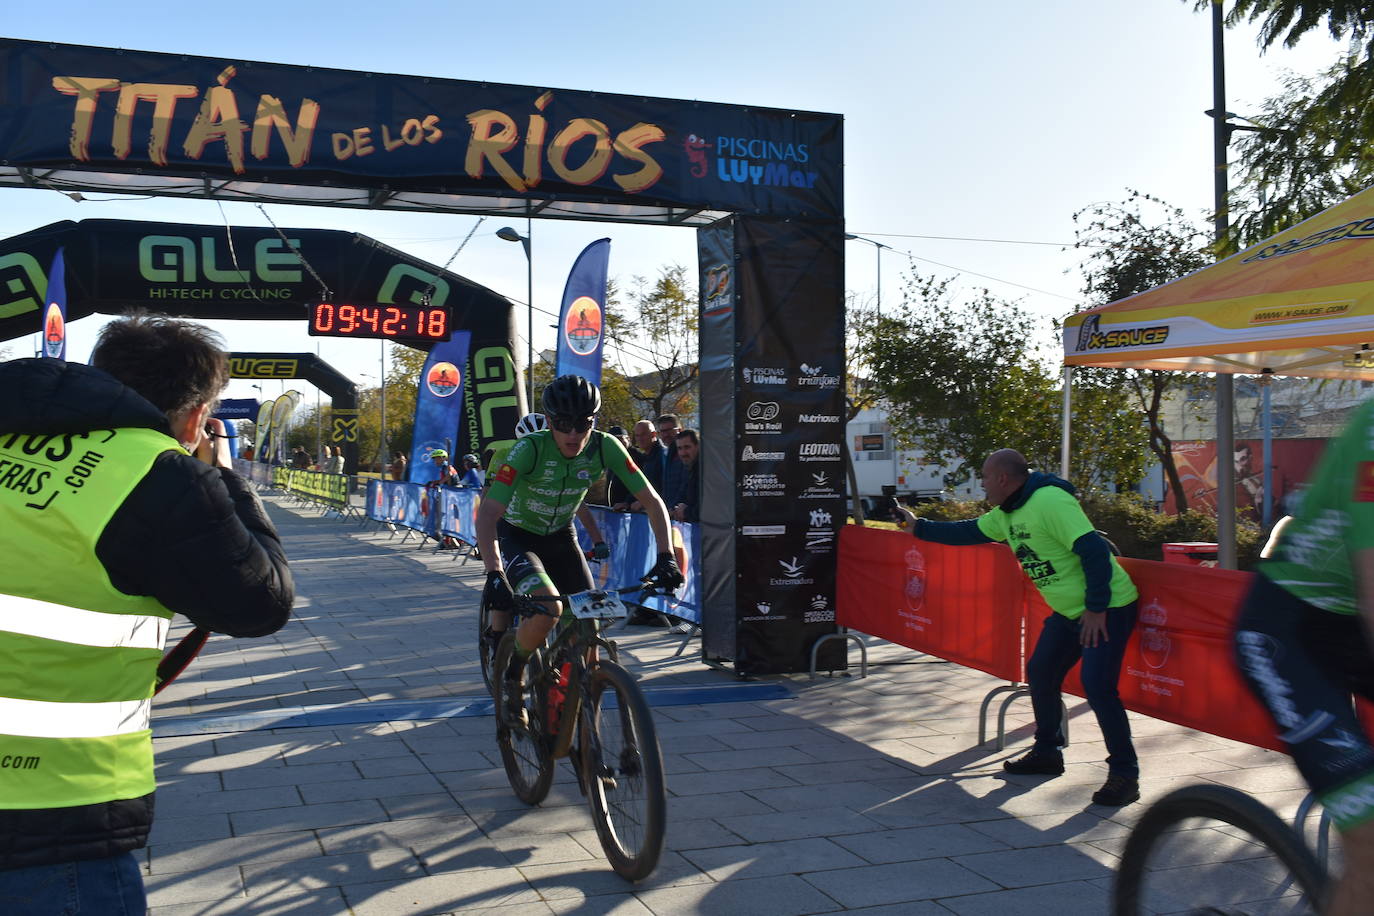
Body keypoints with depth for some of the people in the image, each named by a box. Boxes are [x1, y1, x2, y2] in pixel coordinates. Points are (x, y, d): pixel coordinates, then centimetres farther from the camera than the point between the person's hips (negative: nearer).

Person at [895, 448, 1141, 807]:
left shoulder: (1051, 501, -25)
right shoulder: (1006, 514, 6)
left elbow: (1094, 551, -29)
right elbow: (969, 532, 19)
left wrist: (1096, 609, -25)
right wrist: (918, 526, 17)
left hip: (1108, 608, -10)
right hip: (1069, 611, 10)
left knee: (1097, 686, -17)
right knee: (1040, 674, 14)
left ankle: (1124, 775, -4)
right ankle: (1047, 754, 30)